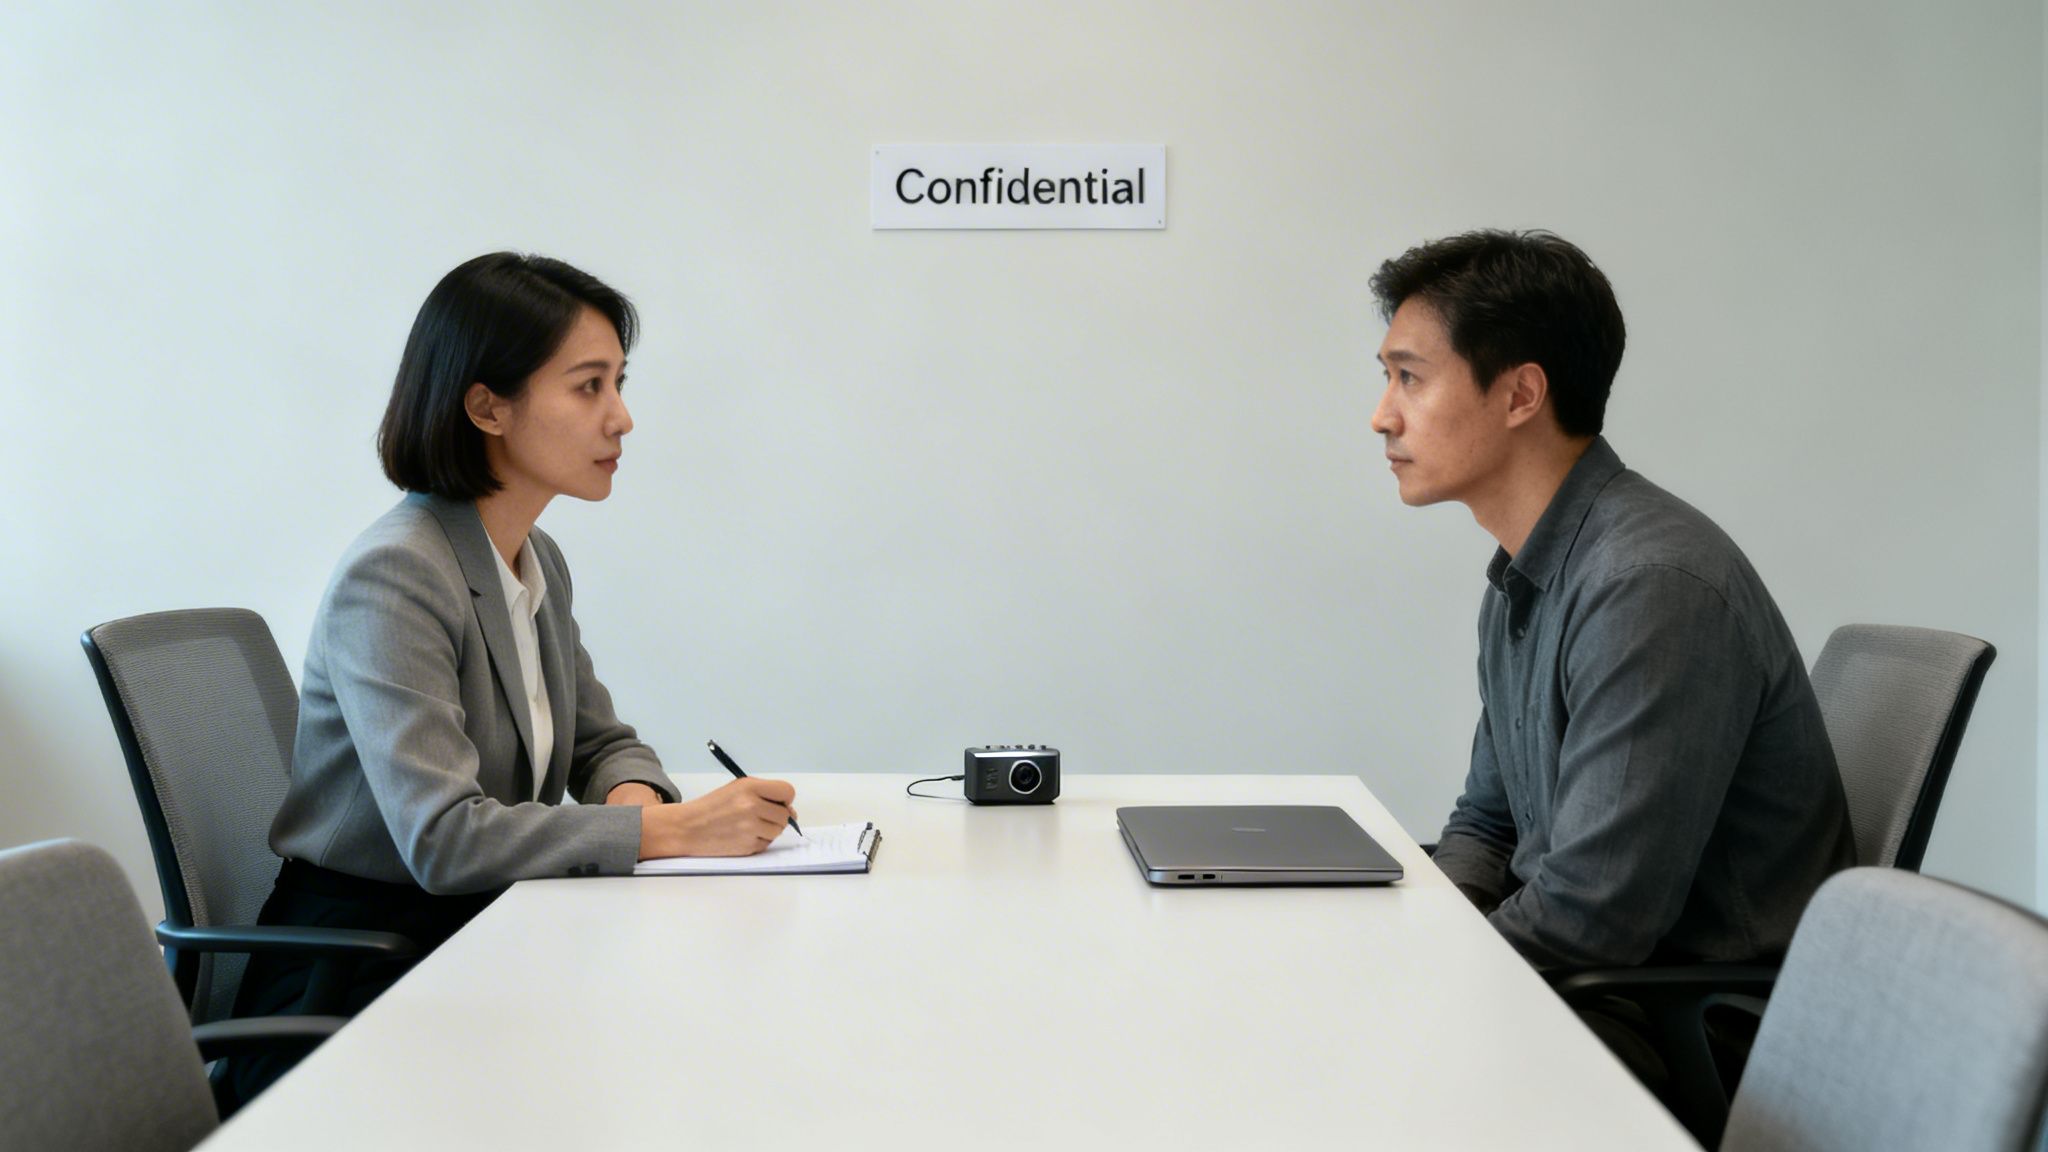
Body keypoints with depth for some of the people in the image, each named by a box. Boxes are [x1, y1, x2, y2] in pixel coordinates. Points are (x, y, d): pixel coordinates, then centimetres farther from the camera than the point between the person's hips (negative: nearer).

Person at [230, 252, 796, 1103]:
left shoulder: (540, 564, 8)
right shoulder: (392, 577, -20)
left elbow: (601, 741, 18)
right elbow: (443, 840, -28)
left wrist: (635, 798, -6)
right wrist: (670, 829, -28)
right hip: (349, 981, -8)